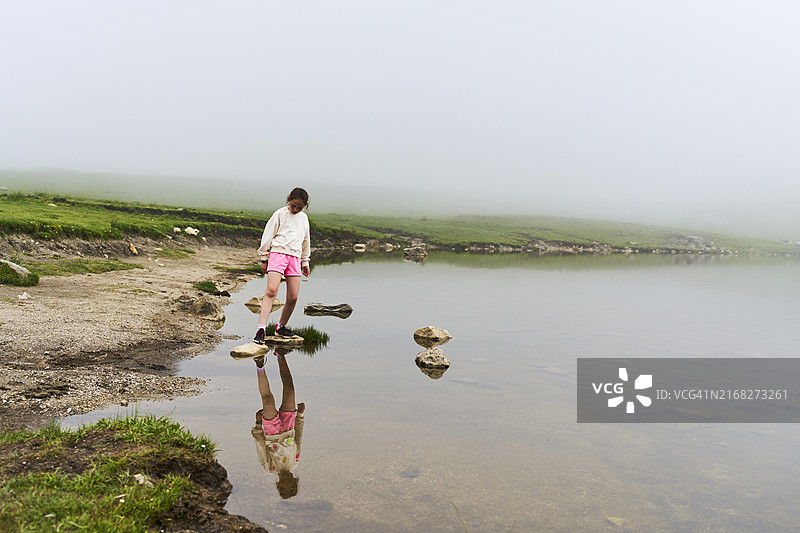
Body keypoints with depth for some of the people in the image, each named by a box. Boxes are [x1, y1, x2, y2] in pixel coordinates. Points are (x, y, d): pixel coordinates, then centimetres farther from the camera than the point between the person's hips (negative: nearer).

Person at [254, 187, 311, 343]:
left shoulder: (304, 218, 19)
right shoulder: (280, 214, 3)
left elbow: (306, 240, 28)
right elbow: (267, 235, 3)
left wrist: (305, 262, 29)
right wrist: (264, 258, 2)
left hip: (295, 257, 5)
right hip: (278, 253, -5)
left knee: (293, 297, -1)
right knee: (271, 290, -21)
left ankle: (281, 327, 19)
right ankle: (261, 329, -24)